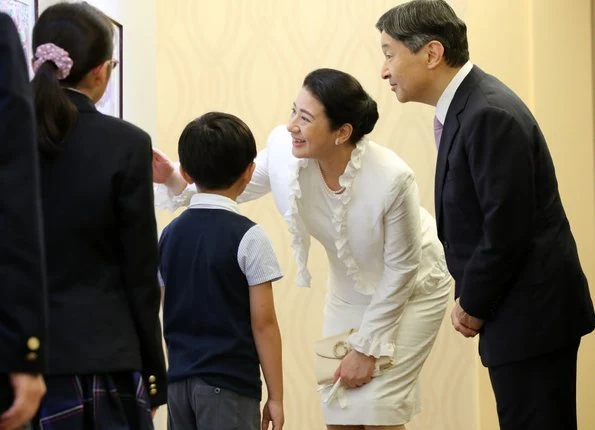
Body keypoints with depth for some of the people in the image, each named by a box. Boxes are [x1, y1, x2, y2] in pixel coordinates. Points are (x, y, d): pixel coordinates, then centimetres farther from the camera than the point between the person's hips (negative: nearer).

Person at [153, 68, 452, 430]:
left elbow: (402, 268, -20)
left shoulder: (392, 178, -34)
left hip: (411, 287, -5)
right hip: (349, 289, 5)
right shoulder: (285, 151, -23)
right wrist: (174, 180, -22)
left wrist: (367, 347, -14)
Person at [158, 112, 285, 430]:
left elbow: (164, 315, 11)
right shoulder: (248, 237, -10)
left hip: (179, 380, 6)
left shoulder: (170, 234, 6)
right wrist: (275, 396, -4)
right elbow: (263, 323, -10)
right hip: (229, 385, -6)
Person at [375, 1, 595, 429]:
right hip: (520, 311, 9)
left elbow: (506, 231, -22)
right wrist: (470, 299, 7)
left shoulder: (490, 115, -21)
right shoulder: (466, 106, 9)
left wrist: (471, 306, -9)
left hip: (531, 312, -9)